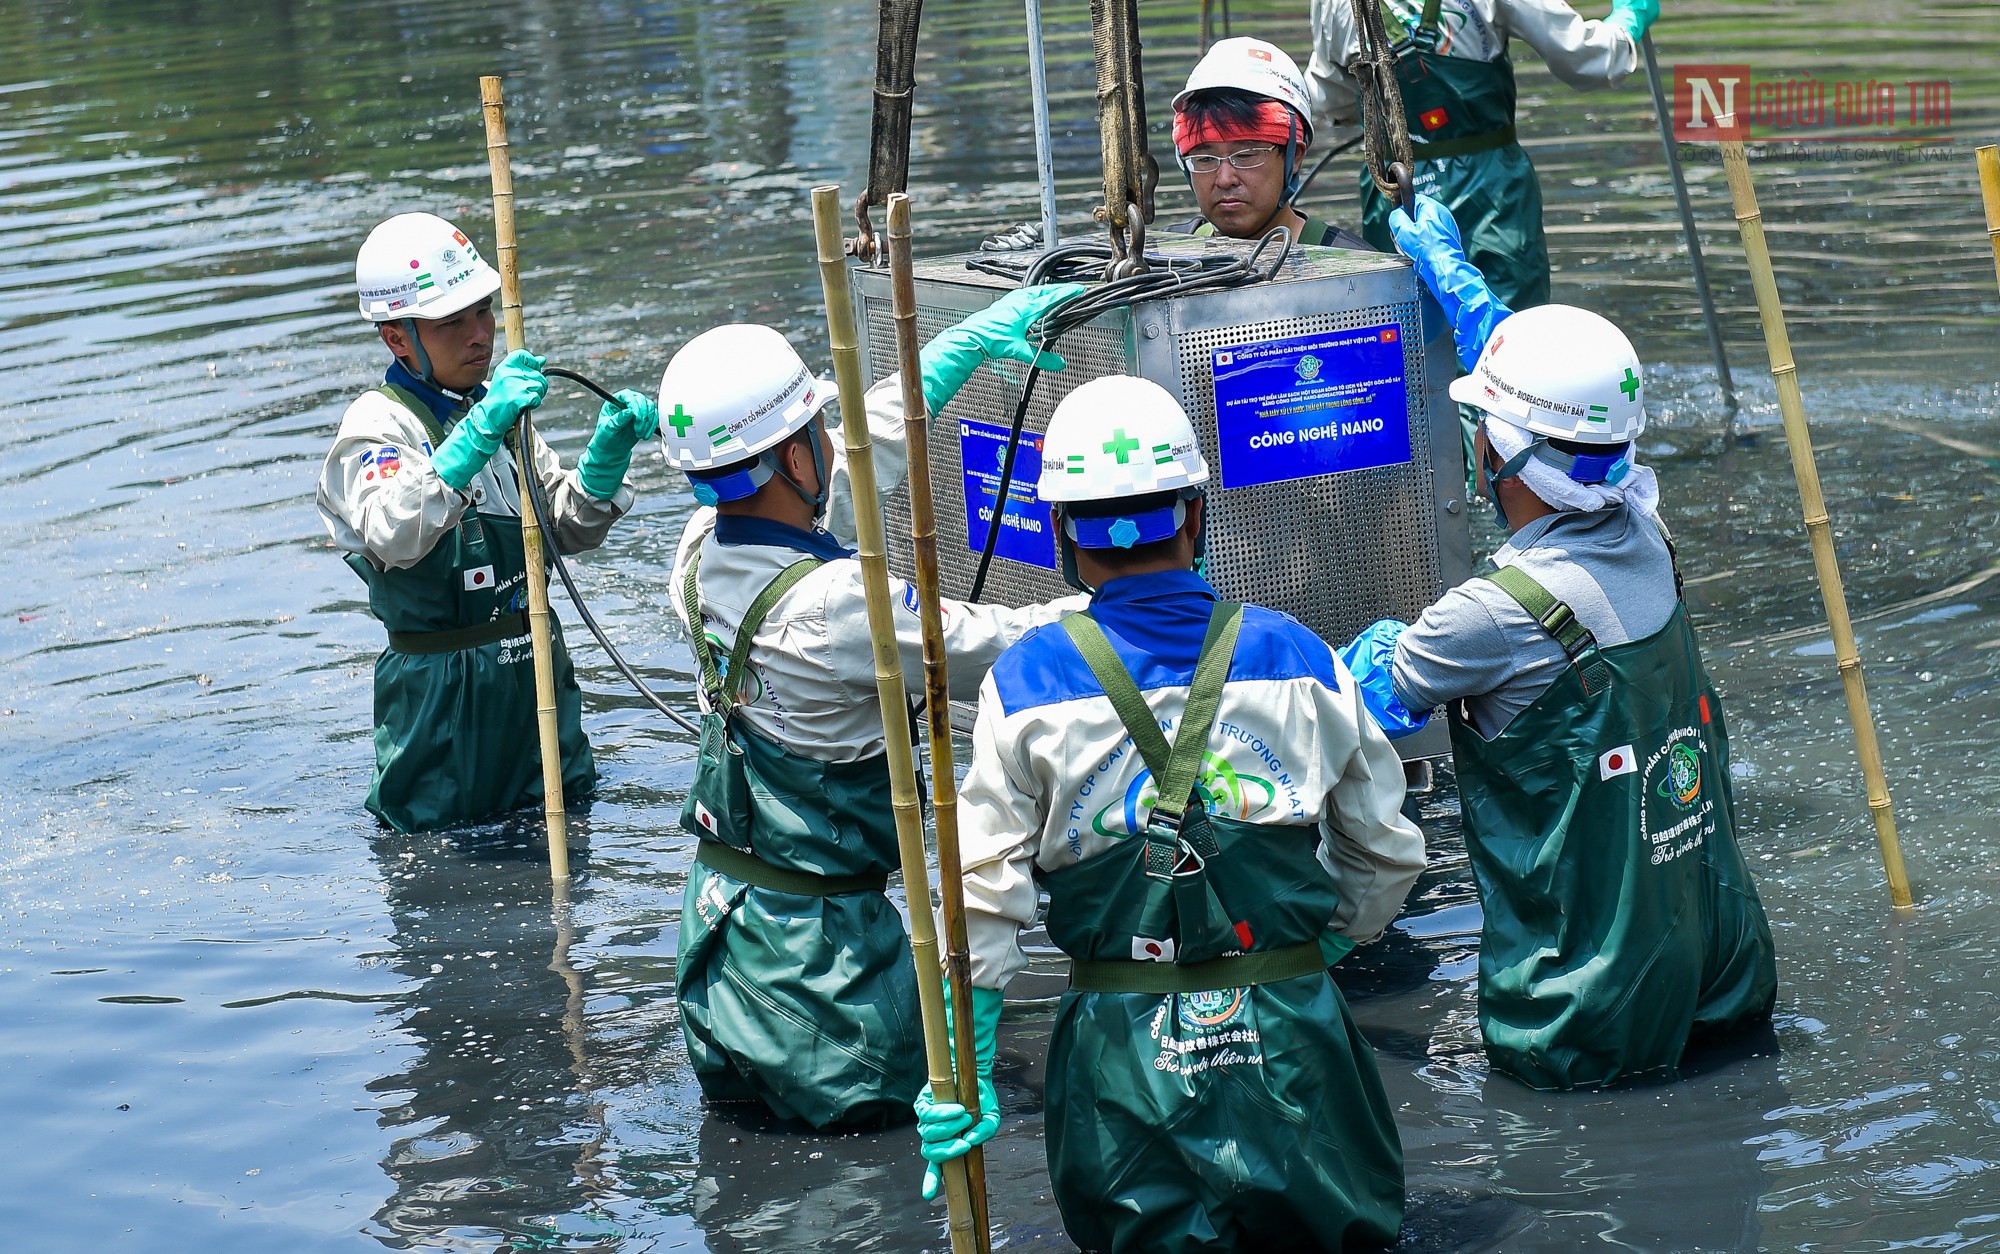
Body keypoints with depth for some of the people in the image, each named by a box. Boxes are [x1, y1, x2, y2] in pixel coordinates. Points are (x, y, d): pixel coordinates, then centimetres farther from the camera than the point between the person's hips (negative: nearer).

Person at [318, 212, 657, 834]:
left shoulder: (492, 406, 9)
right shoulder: (376, 425, -15)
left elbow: (568, 527, 11)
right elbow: (393, 537, -35)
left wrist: (608, 453, -8)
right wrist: (478, 435, -44)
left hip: (541, 679, 7)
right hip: (444, 697, -7)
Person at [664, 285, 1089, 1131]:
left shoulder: (704, 552, -3)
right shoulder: (837, 605, -27)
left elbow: (864, 456, 10)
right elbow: (993, 652, -17)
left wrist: (970, 341, 15)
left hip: (722, 894, 8)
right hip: (814, 926, -8)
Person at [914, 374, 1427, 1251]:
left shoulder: (1026, 684, -4)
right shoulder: (1299, 661, 2)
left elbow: (984, 896, -4)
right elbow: (1386, 855, 11)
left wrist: (962, 1077, 2)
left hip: (1123, 1048, -1)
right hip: (1291, 1036, 1)